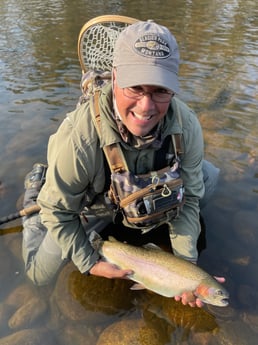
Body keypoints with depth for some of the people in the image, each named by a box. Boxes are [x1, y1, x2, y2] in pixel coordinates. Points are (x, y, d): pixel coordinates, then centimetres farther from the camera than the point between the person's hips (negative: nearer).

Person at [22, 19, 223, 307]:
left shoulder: (187, 125, -30)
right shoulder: (78, 138, -41)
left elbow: (189, 196, -15)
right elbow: (57, 211, -24)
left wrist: (186, 262, -17)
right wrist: (90, 264, -15)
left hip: (150, 196, 3)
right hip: (92, 206, -3)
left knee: (209, 176, -3)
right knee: (41, 273, 3)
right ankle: (35, 193, 25)